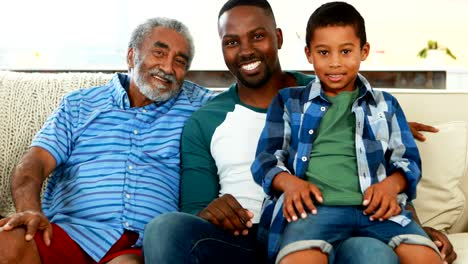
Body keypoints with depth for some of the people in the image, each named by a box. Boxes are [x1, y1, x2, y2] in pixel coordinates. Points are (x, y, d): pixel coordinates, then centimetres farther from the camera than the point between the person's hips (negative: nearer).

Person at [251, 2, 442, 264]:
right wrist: (289, 182, -9)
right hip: (313, 207, -2)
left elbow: (408, 160, 20)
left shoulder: (386, 104, 24)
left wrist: (391, 184, -4)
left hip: (374, 207, 2)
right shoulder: (289, 101, 21)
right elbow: (266, 158, 14)